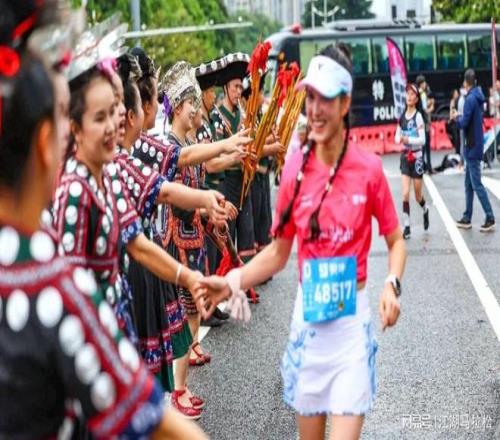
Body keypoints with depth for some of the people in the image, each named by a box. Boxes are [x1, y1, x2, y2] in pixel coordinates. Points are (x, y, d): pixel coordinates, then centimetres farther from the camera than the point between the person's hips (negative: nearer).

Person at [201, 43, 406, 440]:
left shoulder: (369, 168, -8)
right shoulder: (295, 169, -2)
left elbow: (396, 241, 3)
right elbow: (278, 252, 6)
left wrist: (392, 285, -15)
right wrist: (232, 281, -7)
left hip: (352, 316, -2)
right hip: (308, 315, 3)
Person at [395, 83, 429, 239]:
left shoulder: (418, 116, -12)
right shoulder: (402, 116, 4)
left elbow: (422, 139, -15)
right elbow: (397, 136, 11)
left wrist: (409, 140, -30)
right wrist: (400, 139, -11)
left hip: (416, 157, -4)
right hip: (405, 156, 4)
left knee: (418, 195, 10)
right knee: (405, 193, -6)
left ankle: (425, 210, 43)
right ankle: (406, 227, -1)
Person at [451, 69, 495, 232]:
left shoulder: (470, 99, -17)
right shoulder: (478, 98, 11)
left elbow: (464, 124, -18)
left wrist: (456, 118, -1)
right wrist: (461, 117, 10)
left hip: (473, 148, -9)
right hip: (474, 147, 9)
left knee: (477, 185, -7)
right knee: (469, 185, 12)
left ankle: (490, 218, -7)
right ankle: (467, 218, 16)